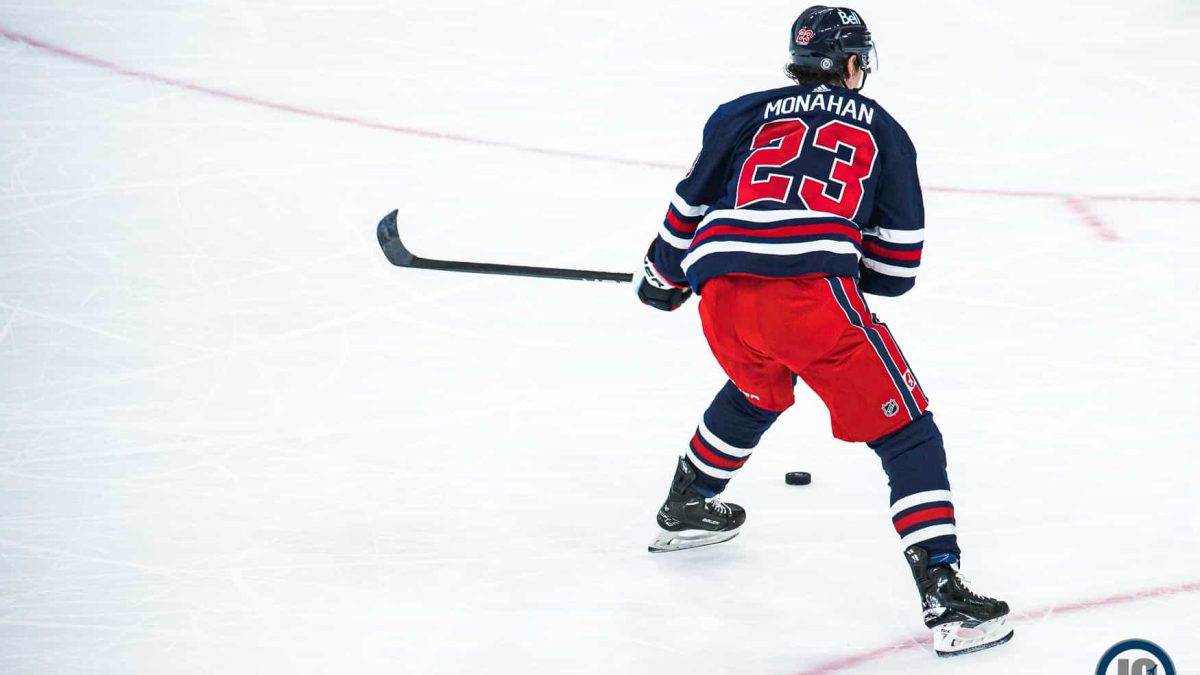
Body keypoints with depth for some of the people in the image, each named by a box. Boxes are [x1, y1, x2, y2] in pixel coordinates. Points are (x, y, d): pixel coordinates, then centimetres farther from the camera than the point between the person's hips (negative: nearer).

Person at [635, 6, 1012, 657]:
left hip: (722, 297, 4)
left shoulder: (743, 114, 24)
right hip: (813, 293, -4)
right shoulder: (880, 128, 21)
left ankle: (685, 506, 52)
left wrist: (661, 278, 41)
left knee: (759, 390, 37)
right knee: (905, 431, 3)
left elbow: (691, 204, 24)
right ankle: (944, 596, -10)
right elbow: (895, 265, 17)